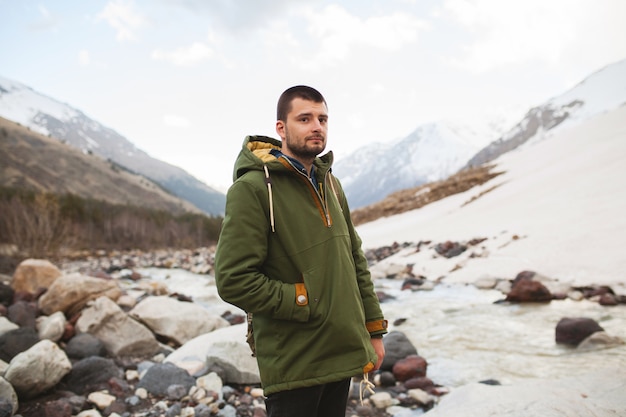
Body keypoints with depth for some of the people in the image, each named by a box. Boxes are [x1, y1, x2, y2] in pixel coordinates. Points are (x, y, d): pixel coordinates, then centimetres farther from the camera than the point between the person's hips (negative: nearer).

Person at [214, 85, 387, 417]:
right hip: (293, 364, -7)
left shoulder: (330, 184, 10)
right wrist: (306, 302, -15)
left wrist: (374, 329, 12)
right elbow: (233, 281, -18)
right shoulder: (252, 188, -13)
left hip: (342, 354, 7)